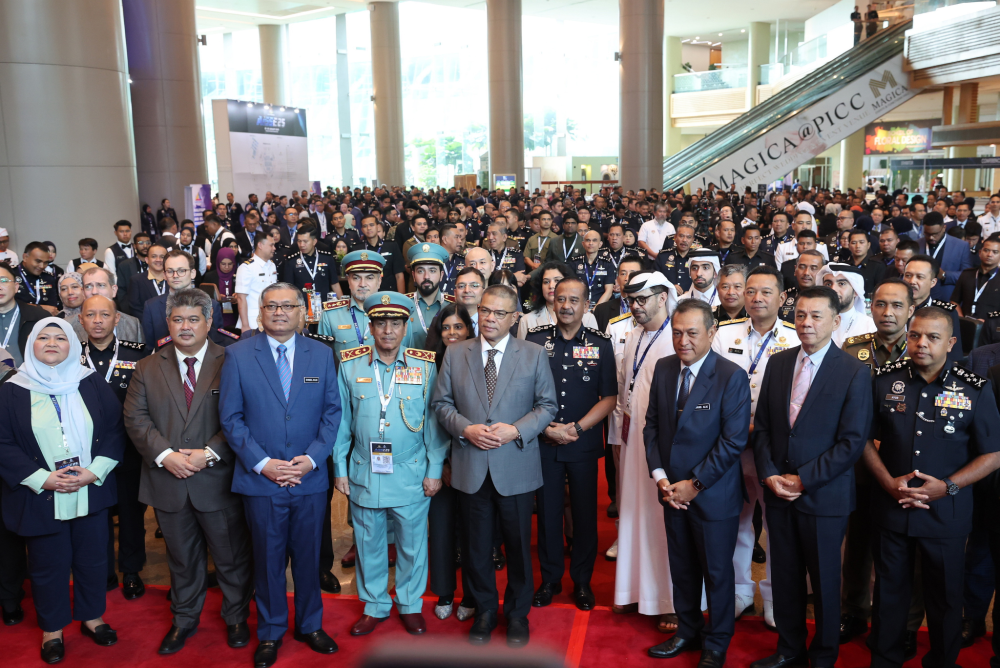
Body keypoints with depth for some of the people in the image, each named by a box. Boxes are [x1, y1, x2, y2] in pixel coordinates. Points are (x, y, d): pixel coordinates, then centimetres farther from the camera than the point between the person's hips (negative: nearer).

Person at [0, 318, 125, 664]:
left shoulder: (92, 384, 2)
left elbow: (114, 430, 0)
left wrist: (94, 472, -12)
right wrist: (43, 479, -15)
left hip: (91, 493, 2)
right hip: (41, 499, -1)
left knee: (93, 559, 12)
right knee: (48, 565, 10)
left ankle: (91, 617, 33)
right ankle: (52, 629, 30)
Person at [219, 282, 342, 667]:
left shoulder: (321, 354, 4)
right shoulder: (238, 355, -1)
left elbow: (332, 411, 3)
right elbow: (231, 417, -3)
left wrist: (312, 458, -9)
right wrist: (261, 463, -12)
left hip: (310, 478, 2)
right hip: (260, 479, -1)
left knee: (308, 556, 13)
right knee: (268, 560, 11)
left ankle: (310, 625, 33)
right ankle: (270, 633, 29)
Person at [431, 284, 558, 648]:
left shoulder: (533, 354, -1)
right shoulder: (456, 354, 3)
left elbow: (547, 405, 0)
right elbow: (441, 402, 5)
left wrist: (516, 430, -15)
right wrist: (465, 428, -13)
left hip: (516, 467, -1)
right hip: (471, 467, 1)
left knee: (518, 544, 11)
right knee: (476, 545, 13)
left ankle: (517, 612, 31)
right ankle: (484, 610, 32)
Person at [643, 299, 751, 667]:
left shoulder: (732, 377, -15)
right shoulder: (663, 368, 1)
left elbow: (733, 441, -17)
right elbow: (652, 425, 6)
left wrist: (695, 485, -15)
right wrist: (660, 476, -5)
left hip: (713, 495, -4)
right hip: (672, 490, 5)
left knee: (717, 571, 12)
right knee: (681, 567, 18)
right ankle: (688, 630, 38)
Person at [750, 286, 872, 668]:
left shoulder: (854, 373, -9)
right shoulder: (778, 363, 5)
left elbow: (851, 442, -12)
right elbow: (762, 426, 7)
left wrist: (803, 480, -14)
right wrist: (770, 475, -6)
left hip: (824, 496, -4)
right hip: (777, 491, 4)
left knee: (824, 580, 11)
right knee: (784, 576, 14)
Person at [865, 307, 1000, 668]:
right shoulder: (886, 379, -4)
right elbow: (865, 437, 3)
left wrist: (948, 486, -15)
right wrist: (888, 482, -9)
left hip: (946, 513, -1)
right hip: (890, 507, 1)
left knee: (945, 597, 14)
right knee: (889, 591, 16)